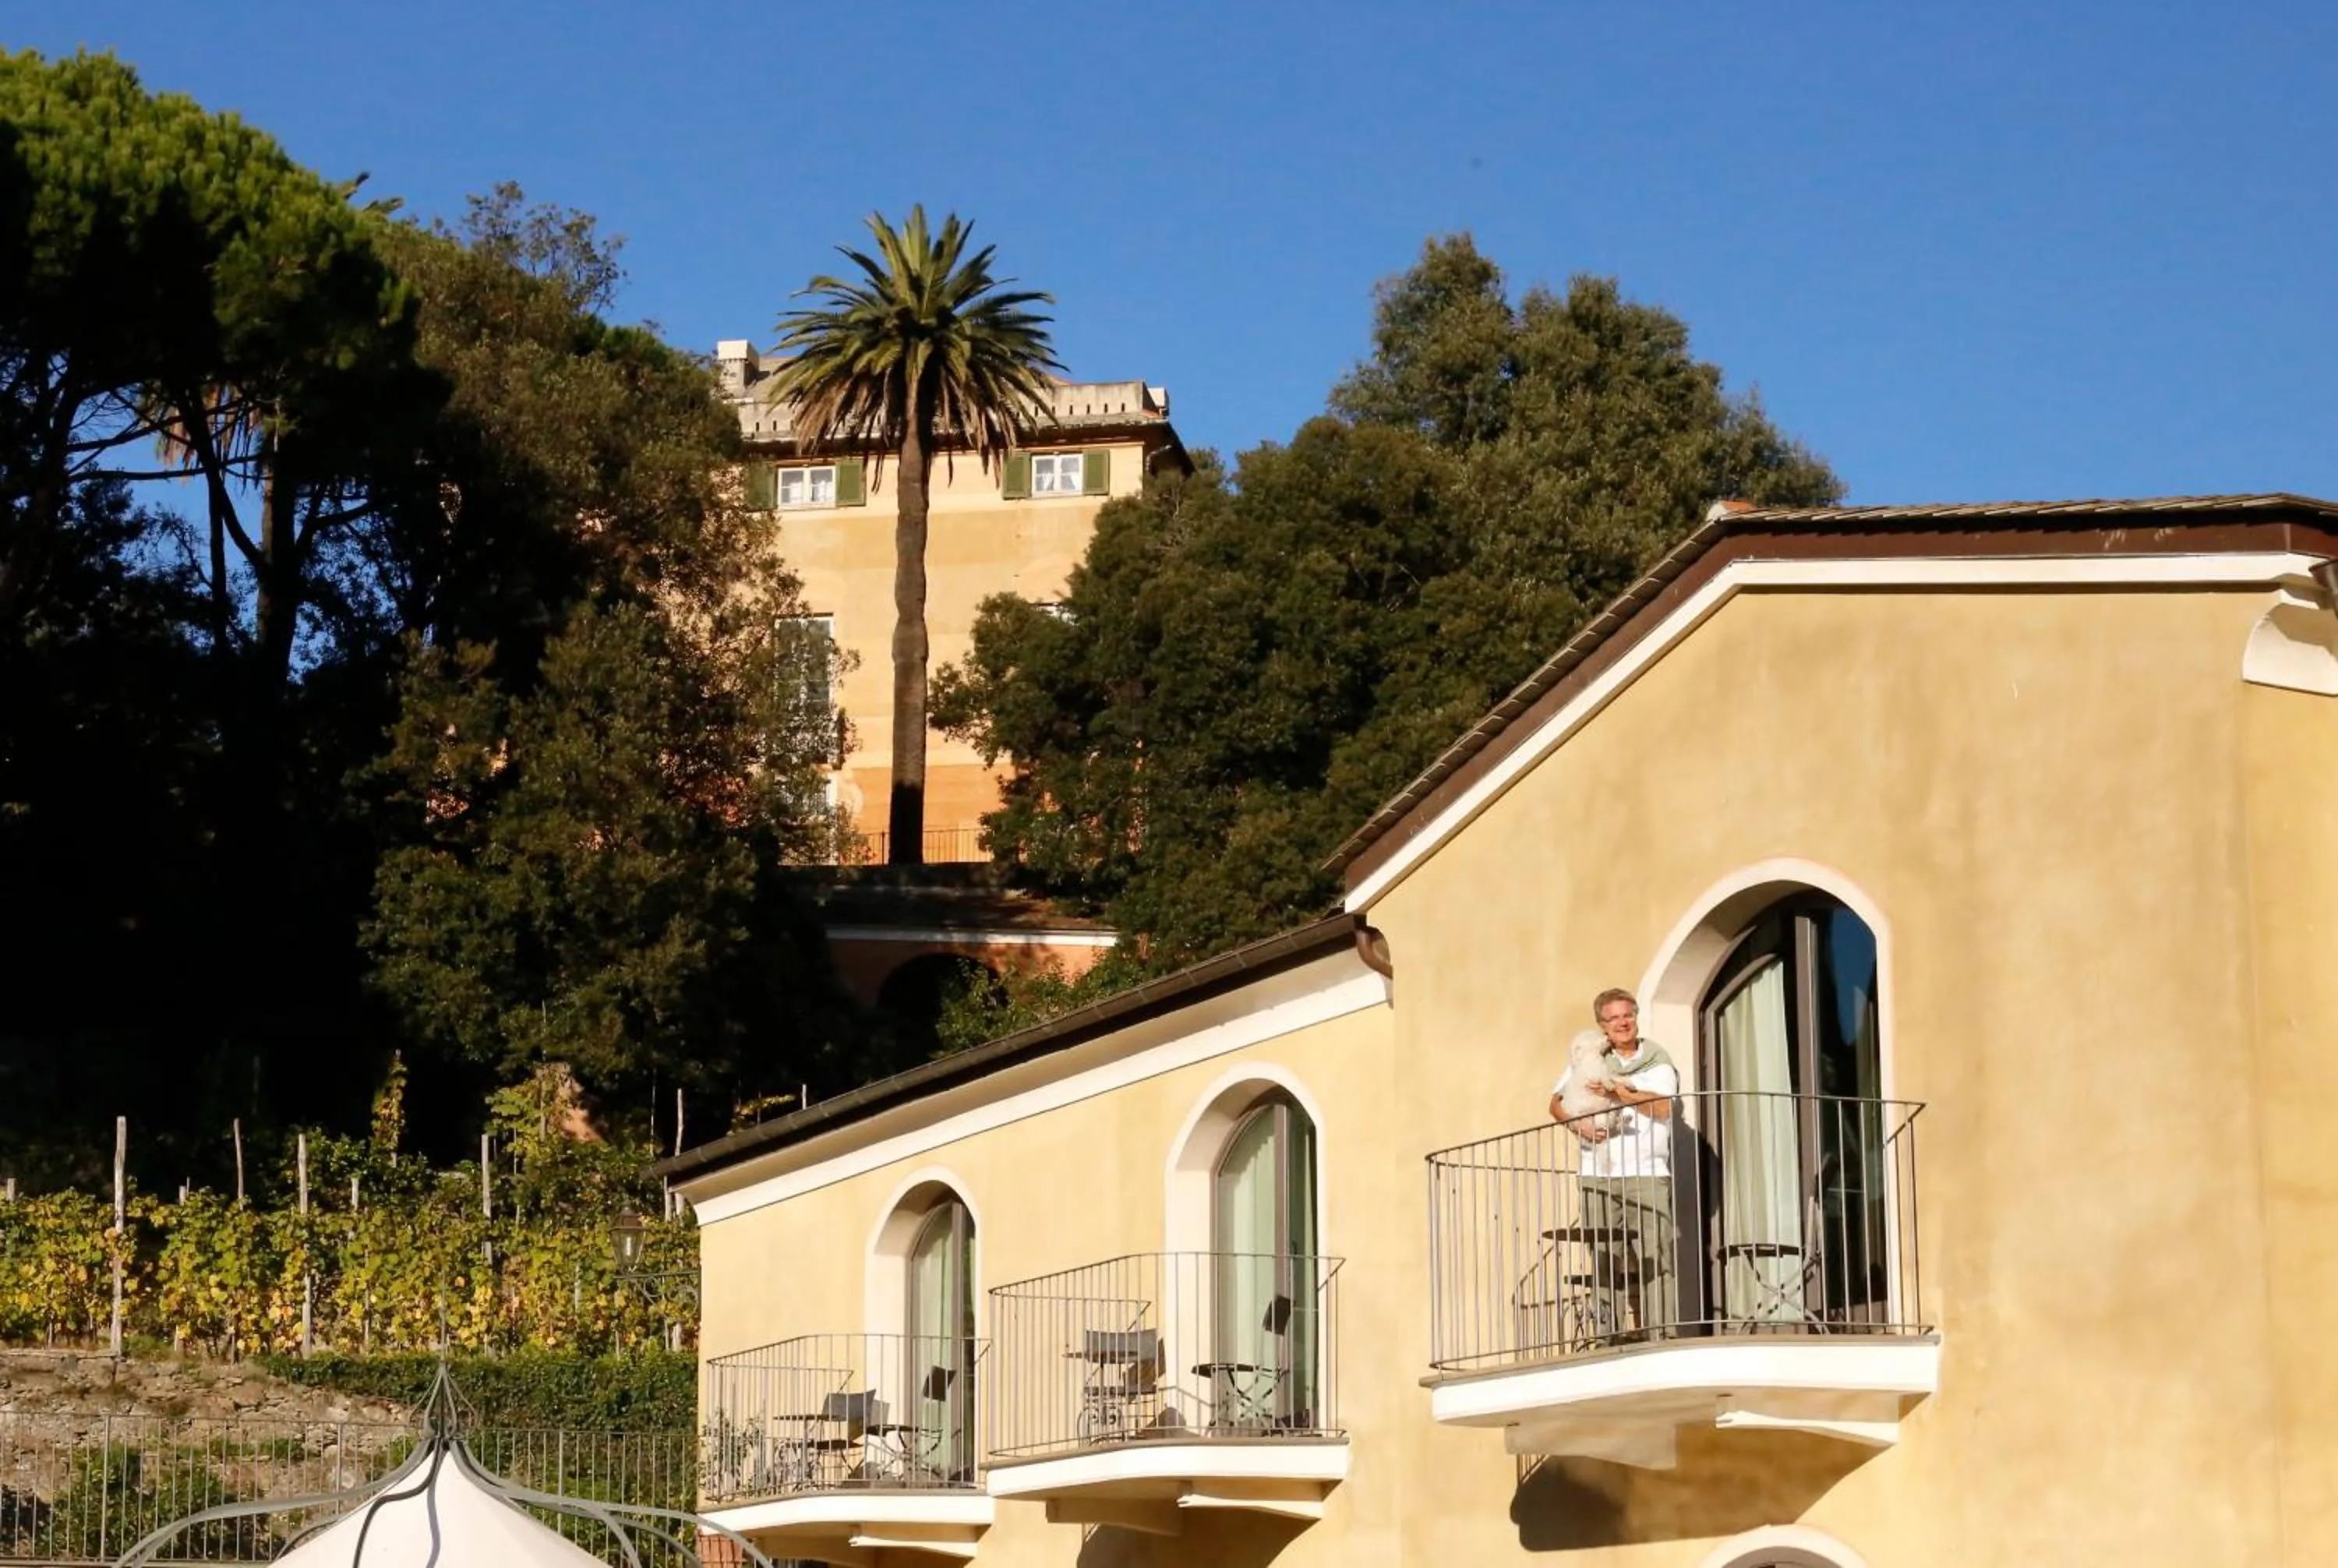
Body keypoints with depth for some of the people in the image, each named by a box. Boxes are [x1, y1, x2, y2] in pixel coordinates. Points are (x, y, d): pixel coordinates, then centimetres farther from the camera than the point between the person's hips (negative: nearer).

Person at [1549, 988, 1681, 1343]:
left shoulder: (1657, 1061, 11)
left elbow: (1664, 1106, -4)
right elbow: (1557, 1102, 12)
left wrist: (1620, 1092, -13)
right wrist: (1577, 1124, -7)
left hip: (1647, 1173, -1)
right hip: (1599, 1176, 1)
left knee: (1654, 1257, -9)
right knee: (1605, 1259, -3)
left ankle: (1658, 1337, -11)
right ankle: (1609, 1338, -3)